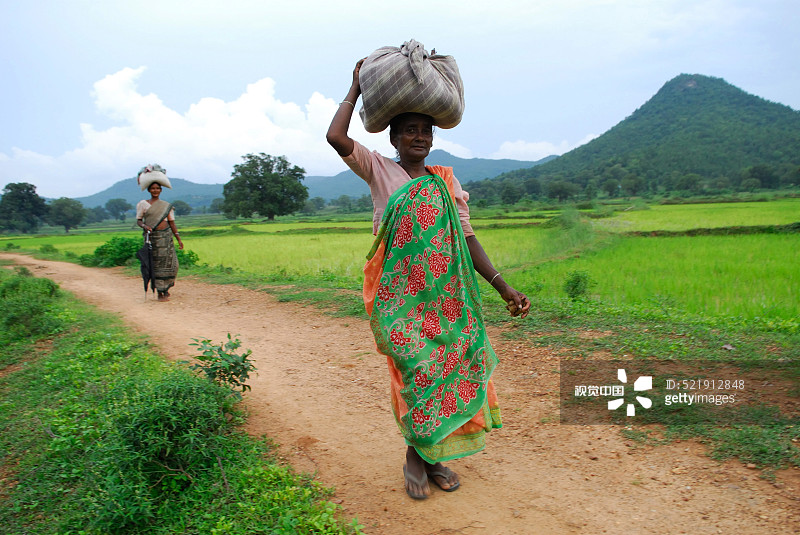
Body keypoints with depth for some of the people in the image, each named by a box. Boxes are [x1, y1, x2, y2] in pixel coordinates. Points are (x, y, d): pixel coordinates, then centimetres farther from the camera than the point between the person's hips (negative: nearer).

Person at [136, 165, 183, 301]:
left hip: (166, 236, 2)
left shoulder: (167, 205, 11)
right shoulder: (143, 204, 4)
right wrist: (144, 226, -17)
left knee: (170, 263, -3)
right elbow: (138, 220, 6)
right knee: (156, 264, -2)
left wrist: (179, 239, 7)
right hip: (152, 237, -2)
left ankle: (166, 288, 18)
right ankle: (160, 292, 5)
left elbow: (172, 222, 11)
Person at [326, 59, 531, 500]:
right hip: (399, 293, -3)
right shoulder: (379, 171, 5)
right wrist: (357, 88, 2)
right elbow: (335, 137, -10)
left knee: (450, 364, 2)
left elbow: (467, 240, 9)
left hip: (446, 293, 4)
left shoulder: (446, 183, 13)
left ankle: (434, 455, 20)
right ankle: (414, 455, 11)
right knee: (417, 368, -11)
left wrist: (504, 288, 3)